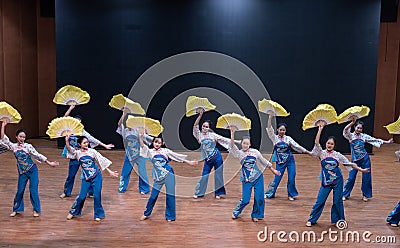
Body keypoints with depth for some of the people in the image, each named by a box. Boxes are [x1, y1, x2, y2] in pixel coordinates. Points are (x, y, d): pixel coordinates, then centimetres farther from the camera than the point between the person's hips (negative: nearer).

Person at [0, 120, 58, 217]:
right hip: (22, 172, 3)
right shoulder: (13, 146, 1)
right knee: (20, 191, 6)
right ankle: (16, 209, 25)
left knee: (33, 190, -3)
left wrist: (49, 163, -8)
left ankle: (36, 210, 10)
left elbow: (38, 156, -6)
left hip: (32, 170, -2)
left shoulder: (28, 146, -8)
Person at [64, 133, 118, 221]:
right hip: (86, 178, 0)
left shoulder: (92, 151, -2)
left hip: (96, 176, 0)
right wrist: (67, 141, -38)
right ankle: (73, 212, 27)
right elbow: (69, 149, -20)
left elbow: (102, 161, 1)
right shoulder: (77, 153, -1)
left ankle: (98, 214, 17)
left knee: (97, 196, -1)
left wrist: (110, 172, 0)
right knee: (82, 196, 1)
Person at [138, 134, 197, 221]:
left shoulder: (165, 151, 4)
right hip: (158, 177, 1)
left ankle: (170, 216, 17)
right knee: (153, 196, 4)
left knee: (170, 196, 3)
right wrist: (140, 137, -26)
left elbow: (177, 156, 7)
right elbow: (143, 146, -11)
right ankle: (146, 214, 25)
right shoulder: (150, 152, 5)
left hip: (168, 175, -1)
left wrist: (189, 162, 7)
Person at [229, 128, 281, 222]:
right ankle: (236, 212, 21)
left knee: (259, 198, -2)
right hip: (246, 180, -2)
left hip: (258, 177, 2)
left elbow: (264, 161, 12)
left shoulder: (255, 152, 1)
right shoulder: (239, 153, -5)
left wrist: (273, 170, 17)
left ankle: (255, 215, 20)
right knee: (245, 199, -6)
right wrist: (232, 133, -34)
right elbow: (232, 146, -24)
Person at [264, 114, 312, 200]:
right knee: (277, 178, 0)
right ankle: (269, 193, 16)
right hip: (280, 161, -1)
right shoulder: (275, 138, -1)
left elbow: (297, 146, 3)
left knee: (291, 178, 1)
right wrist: (270, 118, -19)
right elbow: (269, 129, -11)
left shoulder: (288, 138, 2)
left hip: (290, 160, 1)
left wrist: (308, 152, 0)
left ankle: (291, 194, 19)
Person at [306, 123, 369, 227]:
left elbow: (349, 163, 6)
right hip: (326, 181, -1)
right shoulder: (322, 153, -3)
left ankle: (338, 219, 26)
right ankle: (311, 219, 11)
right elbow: (316, 143, -17)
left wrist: (361, 169, 3)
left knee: (338, 201, 8)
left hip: (337, 180, 1)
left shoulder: (337, 155, 1)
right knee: (320, 201, -1)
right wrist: (320, 129, -18)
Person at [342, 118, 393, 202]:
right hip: (355, 160, -2)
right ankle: (345, 194, 15)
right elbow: (345, 130, -22)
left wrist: (387, 142, 5)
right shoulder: (351, 136, -4)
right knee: (351, 178, -1)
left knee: (366, 178, 7)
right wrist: (352, 122, -33)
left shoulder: (364, 136, 3)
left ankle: (365, 195, 26)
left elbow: (375, 140, 8)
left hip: (365, 159, 2)